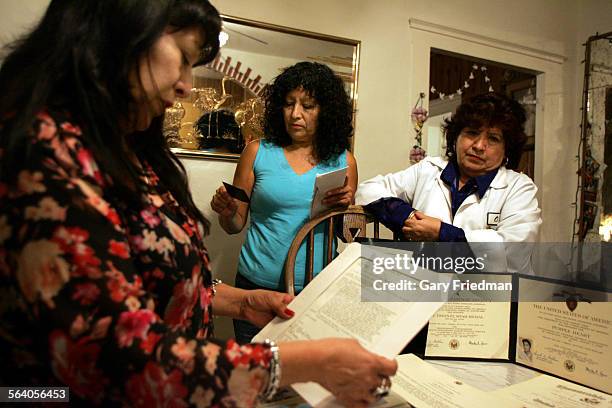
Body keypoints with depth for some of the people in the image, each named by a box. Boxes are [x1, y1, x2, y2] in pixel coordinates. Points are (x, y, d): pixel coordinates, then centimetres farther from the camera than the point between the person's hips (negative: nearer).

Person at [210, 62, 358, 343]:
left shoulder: (343, 161, 1)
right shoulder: (258, 152, -1)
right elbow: (235, 225, 4)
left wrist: (346, 206, -11)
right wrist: (227, 211, -17)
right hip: (257, 286, 0)